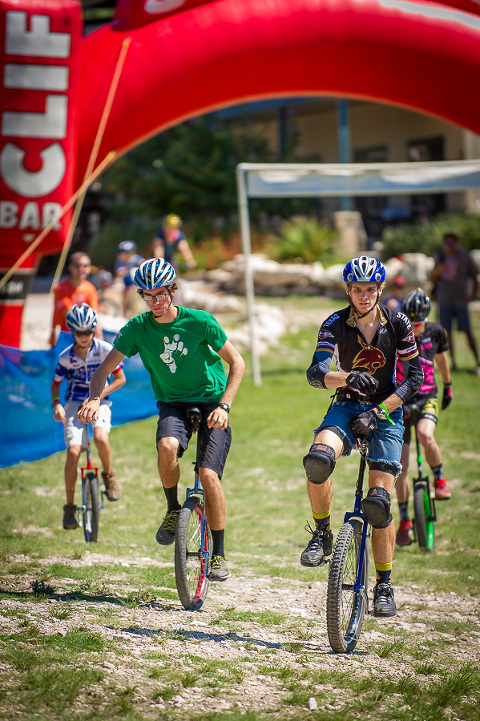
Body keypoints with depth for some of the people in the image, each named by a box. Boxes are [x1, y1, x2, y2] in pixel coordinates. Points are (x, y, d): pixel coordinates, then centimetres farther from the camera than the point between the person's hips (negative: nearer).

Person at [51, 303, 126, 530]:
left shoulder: (105, 349, -8)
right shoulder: (65, 357, -4)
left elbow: (120, 378, -1)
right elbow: (55, 384, 9)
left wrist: (98, 396, -13)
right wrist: (56, 404, -11)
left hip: (99, 402, -1)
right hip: (74, 404, 1)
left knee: (100, 438, -33)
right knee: (73, 451, -17)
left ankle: (109, 476, -1)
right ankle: (69, 507, -5)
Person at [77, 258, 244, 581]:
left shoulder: (199, 321, -13)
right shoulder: (137, 328, -7)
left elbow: (237, 363, -6)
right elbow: (104, 370, -5)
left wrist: (224, 406, -17)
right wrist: (94, 399, -26)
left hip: (210, 404, -2)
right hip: (173, 404, 2)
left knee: (209, 475, -18)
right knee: (168, 446, -32)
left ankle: (219, 553, -3)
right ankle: (173, 510, -6)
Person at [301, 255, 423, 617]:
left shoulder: (397, 323, -7)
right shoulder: (335, 324, -8)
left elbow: (415, 377, -6)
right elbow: (315, 373, -19)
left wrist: (379, 411, -16)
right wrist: (347, 377, -41)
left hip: (386, 411, 0)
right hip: (347, 407, 1)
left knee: (378, 501, -11)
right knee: (318, 458, -33)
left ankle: (384, 585, 4)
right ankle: (322, 535, -12)